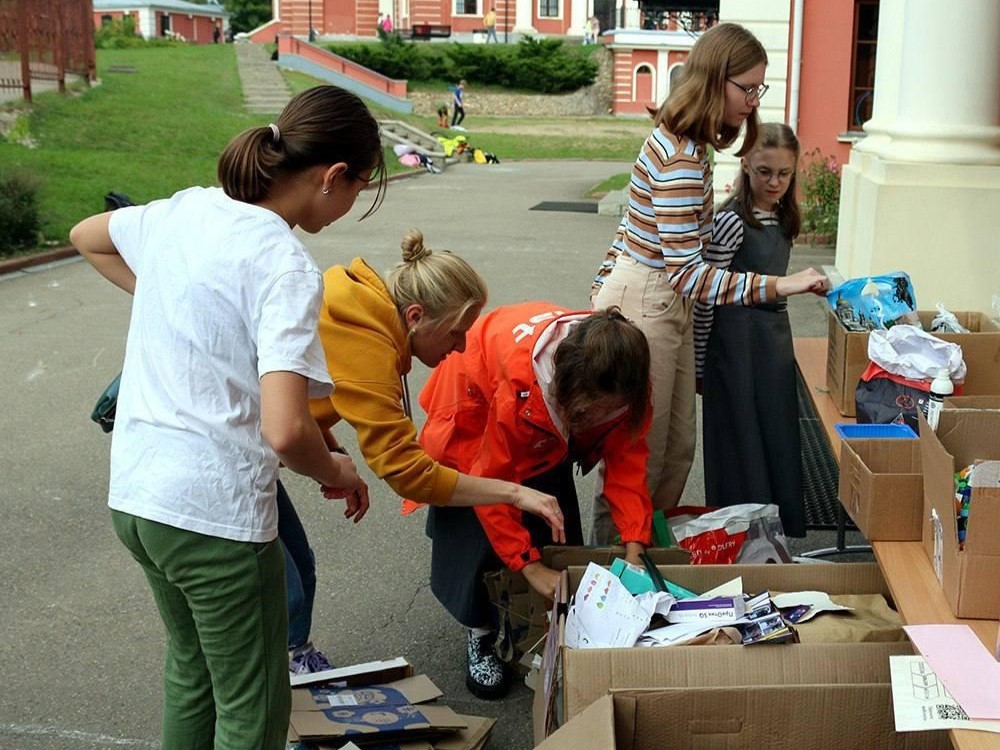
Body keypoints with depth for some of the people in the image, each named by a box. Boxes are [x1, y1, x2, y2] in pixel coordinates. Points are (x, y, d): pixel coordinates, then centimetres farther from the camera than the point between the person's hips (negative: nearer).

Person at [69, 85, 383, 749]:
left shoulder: (183, 209, 4)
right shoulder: (287, 266, -19)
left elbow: (87, 238, 25)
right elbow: (284, 430, -28)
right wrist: (337, 472, -7)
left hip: (133, 494, 8)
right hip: (216, 514, -8)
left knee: (193, 670, 28)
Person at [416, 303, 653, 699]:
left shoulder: (621, 388, -32)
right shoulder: (520, 378, -46)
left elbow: (626, 459, -22)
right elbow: (492, 480, -36)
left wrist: (634, 548, -31)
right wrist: (529, 566, -34)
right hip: (477, 405, -4)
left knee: (560, 533, -1)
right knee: (474, 536, -11)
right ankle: (480, 636, 7)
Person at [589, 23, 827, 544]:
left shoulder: (680, 141, 7)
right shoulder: (682, 158, -24)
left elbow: (631, 226, 15)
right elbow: (688, 274, -28)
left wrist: (604, 288, 21)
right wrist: (782, 285, -28)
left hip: (665, 305, 10)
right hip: (642, 309, -10)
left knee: (678, 447, 16)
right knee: (639, 455, 2)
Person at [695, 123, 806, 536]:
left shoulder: (782, 219, 9)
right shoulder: (732, 221, -15)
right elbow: (705, 296, -14)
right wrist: (698, 363, -11)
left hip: (775, 339, 8)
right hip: (737, 340, -8)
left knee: (778, 437, 12)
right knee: (741, 442, 0)